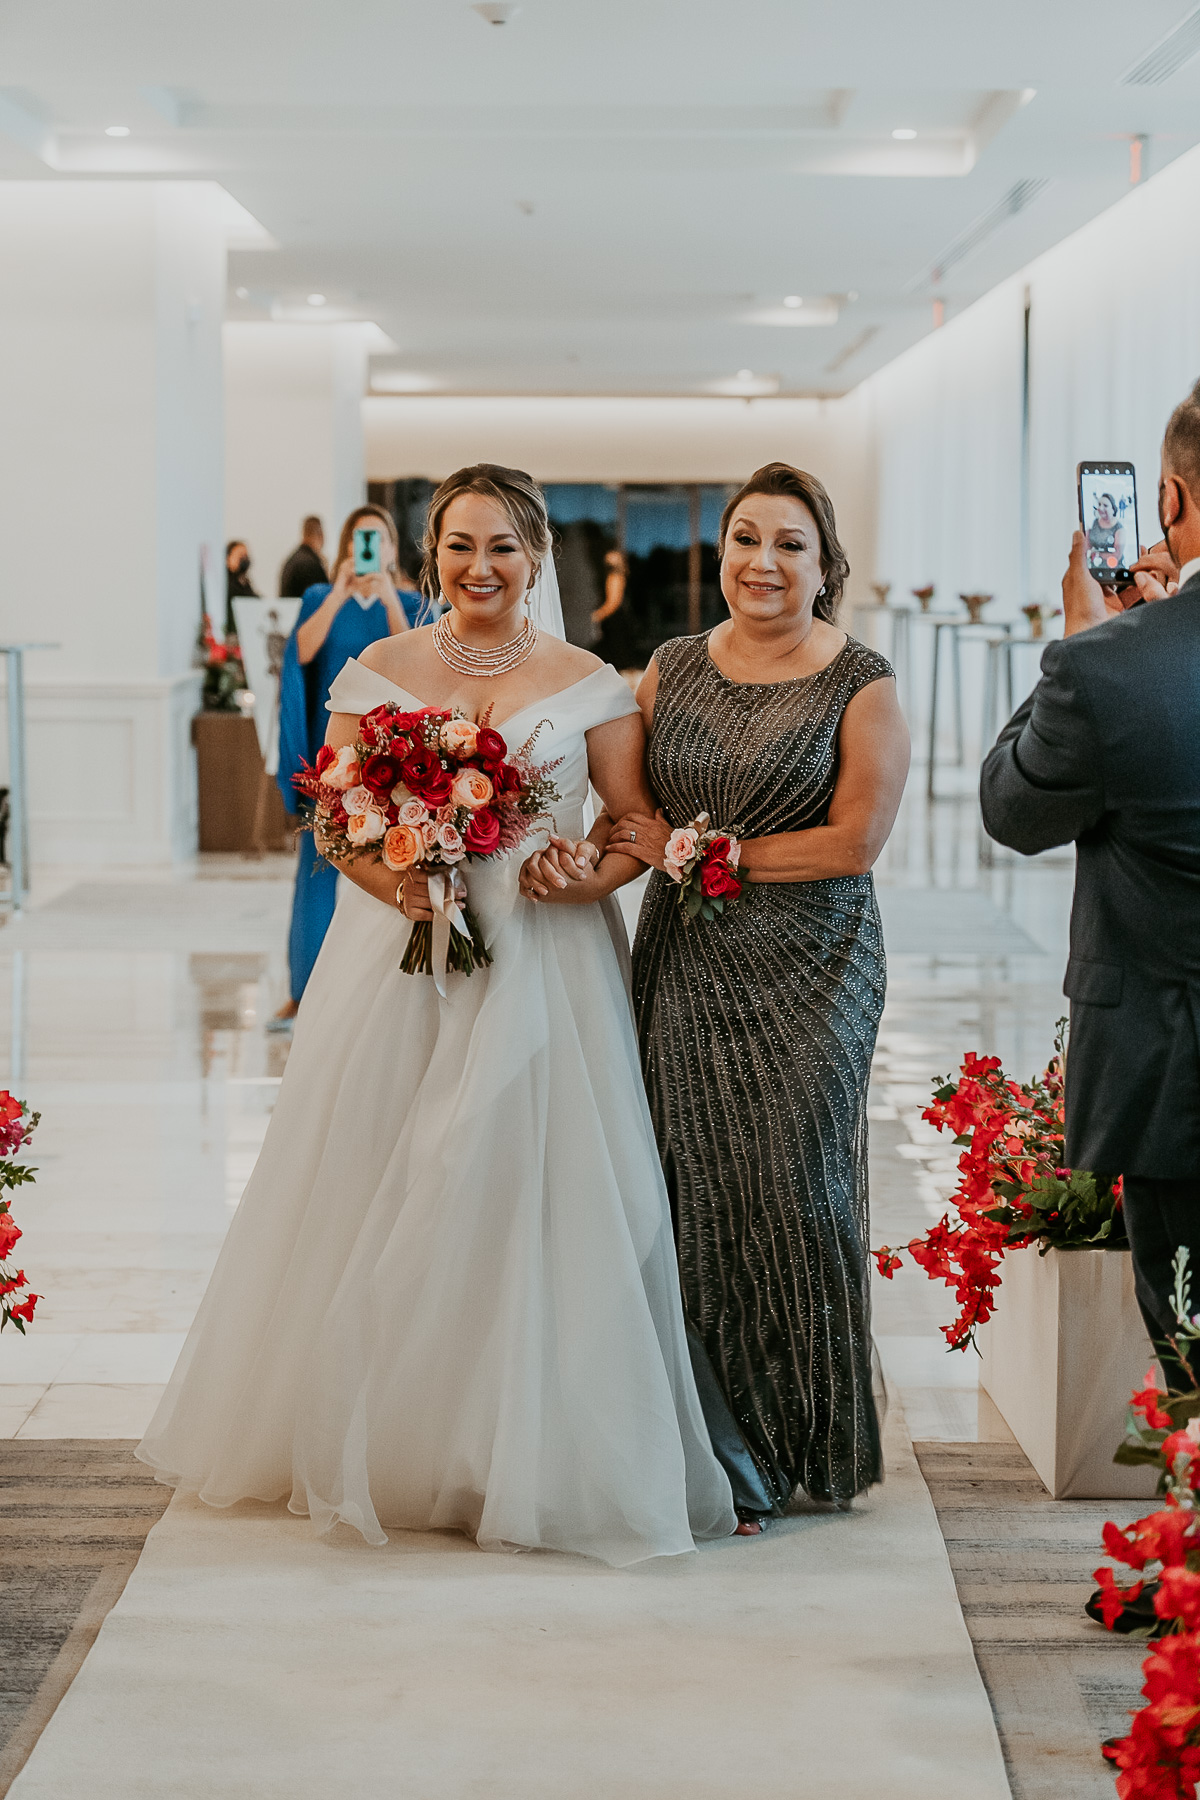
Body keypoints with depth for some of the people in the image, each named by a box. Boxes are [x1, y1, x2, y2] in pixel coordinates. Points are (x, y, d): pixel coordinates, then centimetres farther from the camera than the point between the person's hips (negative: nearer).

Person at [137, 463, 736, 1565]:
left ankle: (534, 1457, 7)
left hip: (542, 967, -1)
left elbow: (641, 825, 4)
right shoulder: (381, 671, 7)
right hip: (401, 953, 1)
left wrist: (588, 874, -17)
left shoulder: (587, 684, 4)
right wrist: (399, 883, -14)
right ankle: (385, 1444, 15)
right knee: (385, 1195, 2)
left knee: (531, 1196, -4)